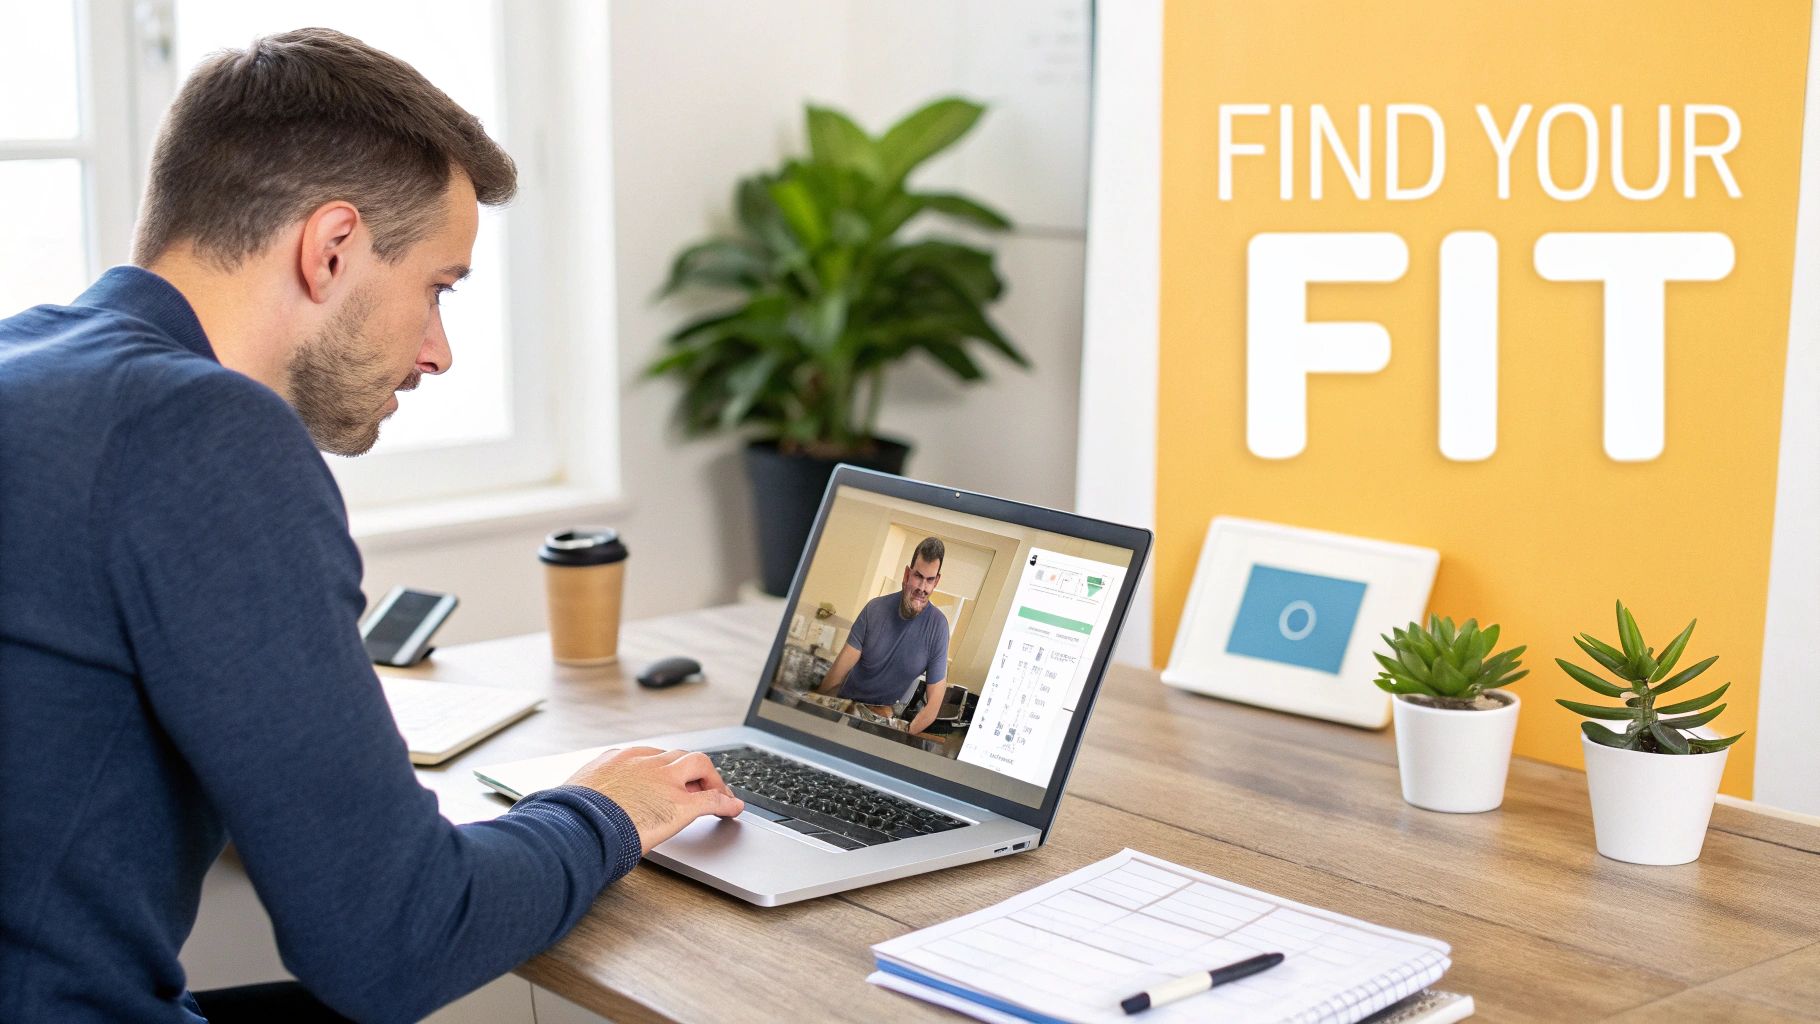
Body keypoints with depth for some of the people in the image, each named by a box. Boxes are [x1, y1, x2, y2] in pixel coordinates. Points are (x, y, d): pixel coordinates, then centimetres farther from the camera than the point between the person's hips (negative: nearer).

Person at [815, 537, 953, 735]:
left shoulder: (938, 627, -14)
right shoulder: (875, 609, -11)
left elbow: (933, 702, -11)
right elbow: (841, 667, -9)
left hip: (886, 713, -1)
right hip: (846, 702, 2)